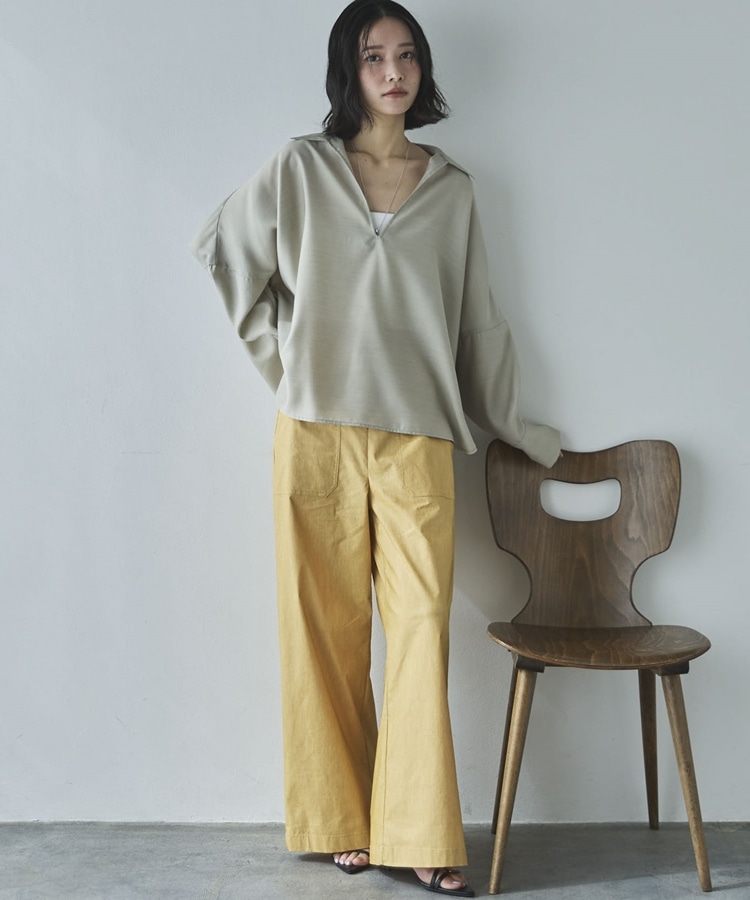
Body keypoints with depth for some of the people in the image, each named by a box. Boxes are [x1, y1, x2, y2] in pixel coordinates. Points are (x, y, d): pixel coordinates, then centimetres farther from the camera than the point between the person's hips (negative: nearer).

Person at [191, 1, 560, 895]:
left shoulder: (451, 190, 12)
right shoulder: (299, 169, 6)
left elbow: (478, 319, 17)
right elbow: (223, 253, 15)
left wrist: (518, 427, 21)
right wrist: (286, 360, 10)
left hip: (417, 441, 1)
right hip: (317, 435, -1)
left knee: (422, 629, -3)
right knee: (326, 630, 3)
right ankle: (342, 820, 17)